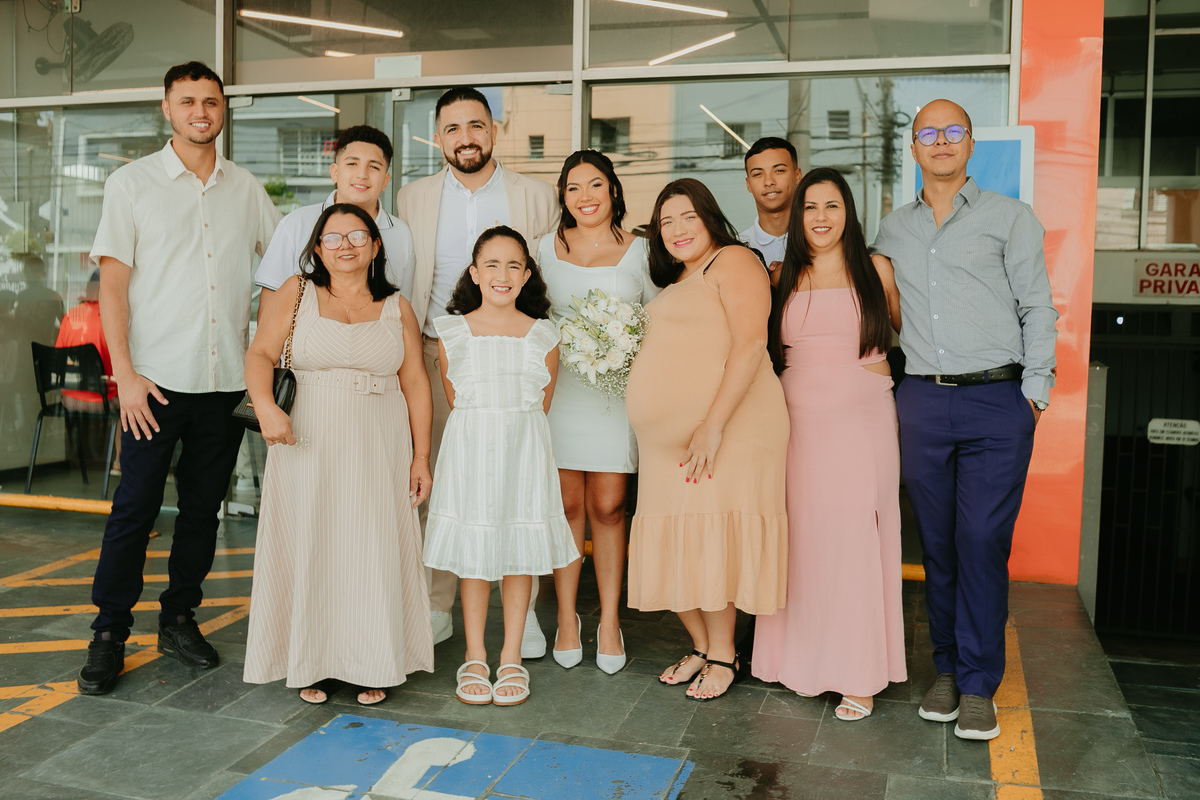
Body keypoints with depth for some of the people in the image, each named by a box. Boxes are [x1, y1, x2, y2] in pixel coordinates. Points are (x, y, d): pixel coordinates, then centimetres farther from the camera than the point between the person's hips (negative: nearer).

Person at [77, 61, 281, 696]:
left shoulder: (246, 188, 10)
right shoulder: (133, 183, 2)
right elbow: (112, 281, -3)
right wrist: (124, 372, -11)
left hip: (227, 378, 3)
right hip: (156, 377, -3)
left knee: (203, 507, 10)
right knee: (135, 507, 0)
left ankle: (179, 619, 24)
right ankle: (110, 632, 13)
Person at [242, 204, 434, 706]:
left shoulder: (396, 308, 8)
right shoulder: (296, 294, 6)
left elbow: (416, 384, 6)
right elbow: (260, 354, -2)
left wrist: (421, 457, 1)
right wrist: (265, 407, -22)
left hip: (379, 451, 1)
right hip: (308, 446, -1)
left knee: (374, 551, 2)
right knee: (308, 548, 2)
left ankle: (372, 665, 15)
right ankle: (310, 664, 16)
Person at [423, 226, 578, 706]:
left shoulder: (542, 336, 2)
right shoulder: (452, 332, 2)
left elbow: (542, 404, 8)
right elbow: (454, 398, 7)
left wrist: (515, 433, 1)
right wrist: (482, 433, 2)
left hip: (523, 451, 0)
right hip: (469, 450, 0)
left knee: (520, 555, 5)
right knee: (472, 556, 5)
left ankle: (512, 658, 18)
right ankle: (475, 658, 19)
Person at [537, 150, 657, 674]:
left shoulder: (638, 251, 5)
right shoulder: (547, 249, 9)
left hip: (617, 391, -1)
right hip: (559, 389, 1)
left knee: (608, 508, 0)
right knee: (566, 504, 3)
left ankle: (610, 621, 13)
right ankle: (567, 617, 17)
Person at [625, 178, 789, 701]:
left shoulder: (732, 262, -3)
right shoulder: (674, 281, 24)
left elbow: (750, 344, -15)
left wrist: (713, 425, -22)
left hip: (725, 427, -8)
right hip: (666, 440, 8)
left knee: (713, 538, -6)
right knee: (675, 544, 7)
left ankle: (723, 655, 10)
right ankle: (700, 647, 22)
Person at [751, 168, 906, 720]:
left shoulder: (876, 271, 6)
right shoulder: (784, 279, 11)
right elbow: (763, 350, 15)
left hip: (862, 424, -2)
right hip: (798, 424, 2)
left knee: (855, 540, -2)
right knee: (802, 539, 4)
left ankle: (858, 675, 7)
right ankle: (804, 660, 18)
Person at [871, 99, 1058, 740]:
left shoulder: (1009, 217, 7)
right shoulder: (892, 228, 15)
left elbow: (1038, 309, 4)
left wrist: (1034, 394, -4)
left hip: (997, 403, -3)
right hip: (921, 403, 3)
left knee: (982, 542, -6)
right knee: (937, 542, 6)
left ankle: (978, 686, 5)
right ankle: (946, 669, 19)